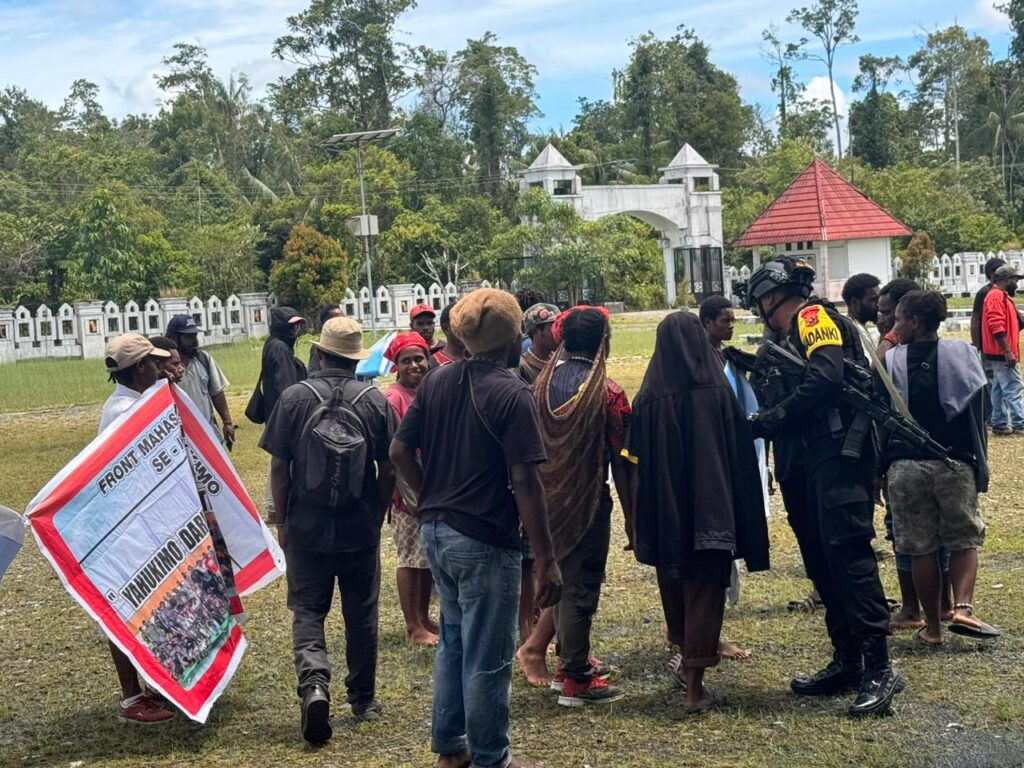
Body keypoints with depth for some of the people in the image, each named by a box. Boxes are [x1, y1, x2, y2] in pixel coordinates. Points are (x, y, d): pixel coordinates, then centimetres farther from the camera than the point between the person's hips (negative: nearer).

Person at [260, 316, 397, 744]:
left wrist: (281, 519, 7)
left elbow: (279, 467, -5)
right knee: (361, 613, 13)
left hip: (307, 526, -1)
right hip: (361, 528, 1)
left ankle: (314, 682, -16)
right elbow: (388, 469, -1)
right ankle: (363, 699, 24)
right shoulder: (375, 401, -5)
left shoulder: (294, 398, -7)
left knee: (307, 609, 7)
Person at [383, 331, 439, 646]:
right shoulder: (394, 398, -14)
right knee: (411, 559, 2)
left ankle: (424, 617, 28)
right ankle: (413, 627, 12)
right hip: (408, 490, -7)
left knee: (428, 557, 15)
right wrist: (406, 489, -20)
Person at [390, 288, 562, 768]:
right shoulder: (512, 395, -17)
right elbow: (524, 482, -20)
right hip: (484, 540, -7)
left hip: (435, 531, 7)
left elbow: (399, 450, 6)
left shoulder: (435, 382, 4)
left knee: (453, 640, 22)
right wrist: (547, 560, -17)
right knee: (487, 657, 6)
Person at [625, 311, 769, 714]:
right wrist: (744, 519, 4)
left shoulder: (648, 397, -5)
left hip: (665, 510, 2)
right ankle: (695, 687, 0)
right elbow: (741, 454, -4)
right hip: (711, 510, -2)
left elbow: (637, 458, -2)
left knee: (675, 585, 20)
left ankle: (689, 662, 38)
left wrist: (646, 523, 6)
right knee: (705, 590, 4)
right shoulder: (717, 391, -7)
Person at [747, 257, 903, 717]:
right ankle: (846, 662, 19)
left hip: (841, 451, -11)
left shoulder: (813, 316, -5)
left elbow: (826, 377, -20)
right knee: (822, 559, 12)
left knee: (848, 553, -15)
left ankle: (879, 668, -14)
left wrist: (772, 419, -14)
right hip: (820, 459, 11)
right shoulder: (795, 335, 25)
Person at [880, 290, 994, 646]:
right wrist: (980, 463, 9)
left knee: (921, 548, 8)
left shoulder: (889, 361, -1)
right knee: (964, 540, 12)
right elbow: (979, 413, 1)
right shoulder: (962, 354, 1)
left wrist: (881, 468, 9)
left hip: (905, 467, 0)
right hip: (955, 463, 0)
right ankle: (962, 607, -9)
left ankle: (933, 626, 12)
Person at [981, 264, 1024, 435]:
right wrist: (1008, 352, -25)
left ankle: (1000, 424, 13)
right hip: (1002, 353, -10)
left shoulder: (1001, 296, 18)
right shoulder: (997, 296, -15)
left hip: (1000, 353, 10)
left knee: (1000, 388, 10)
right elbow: (997, 327, -24)